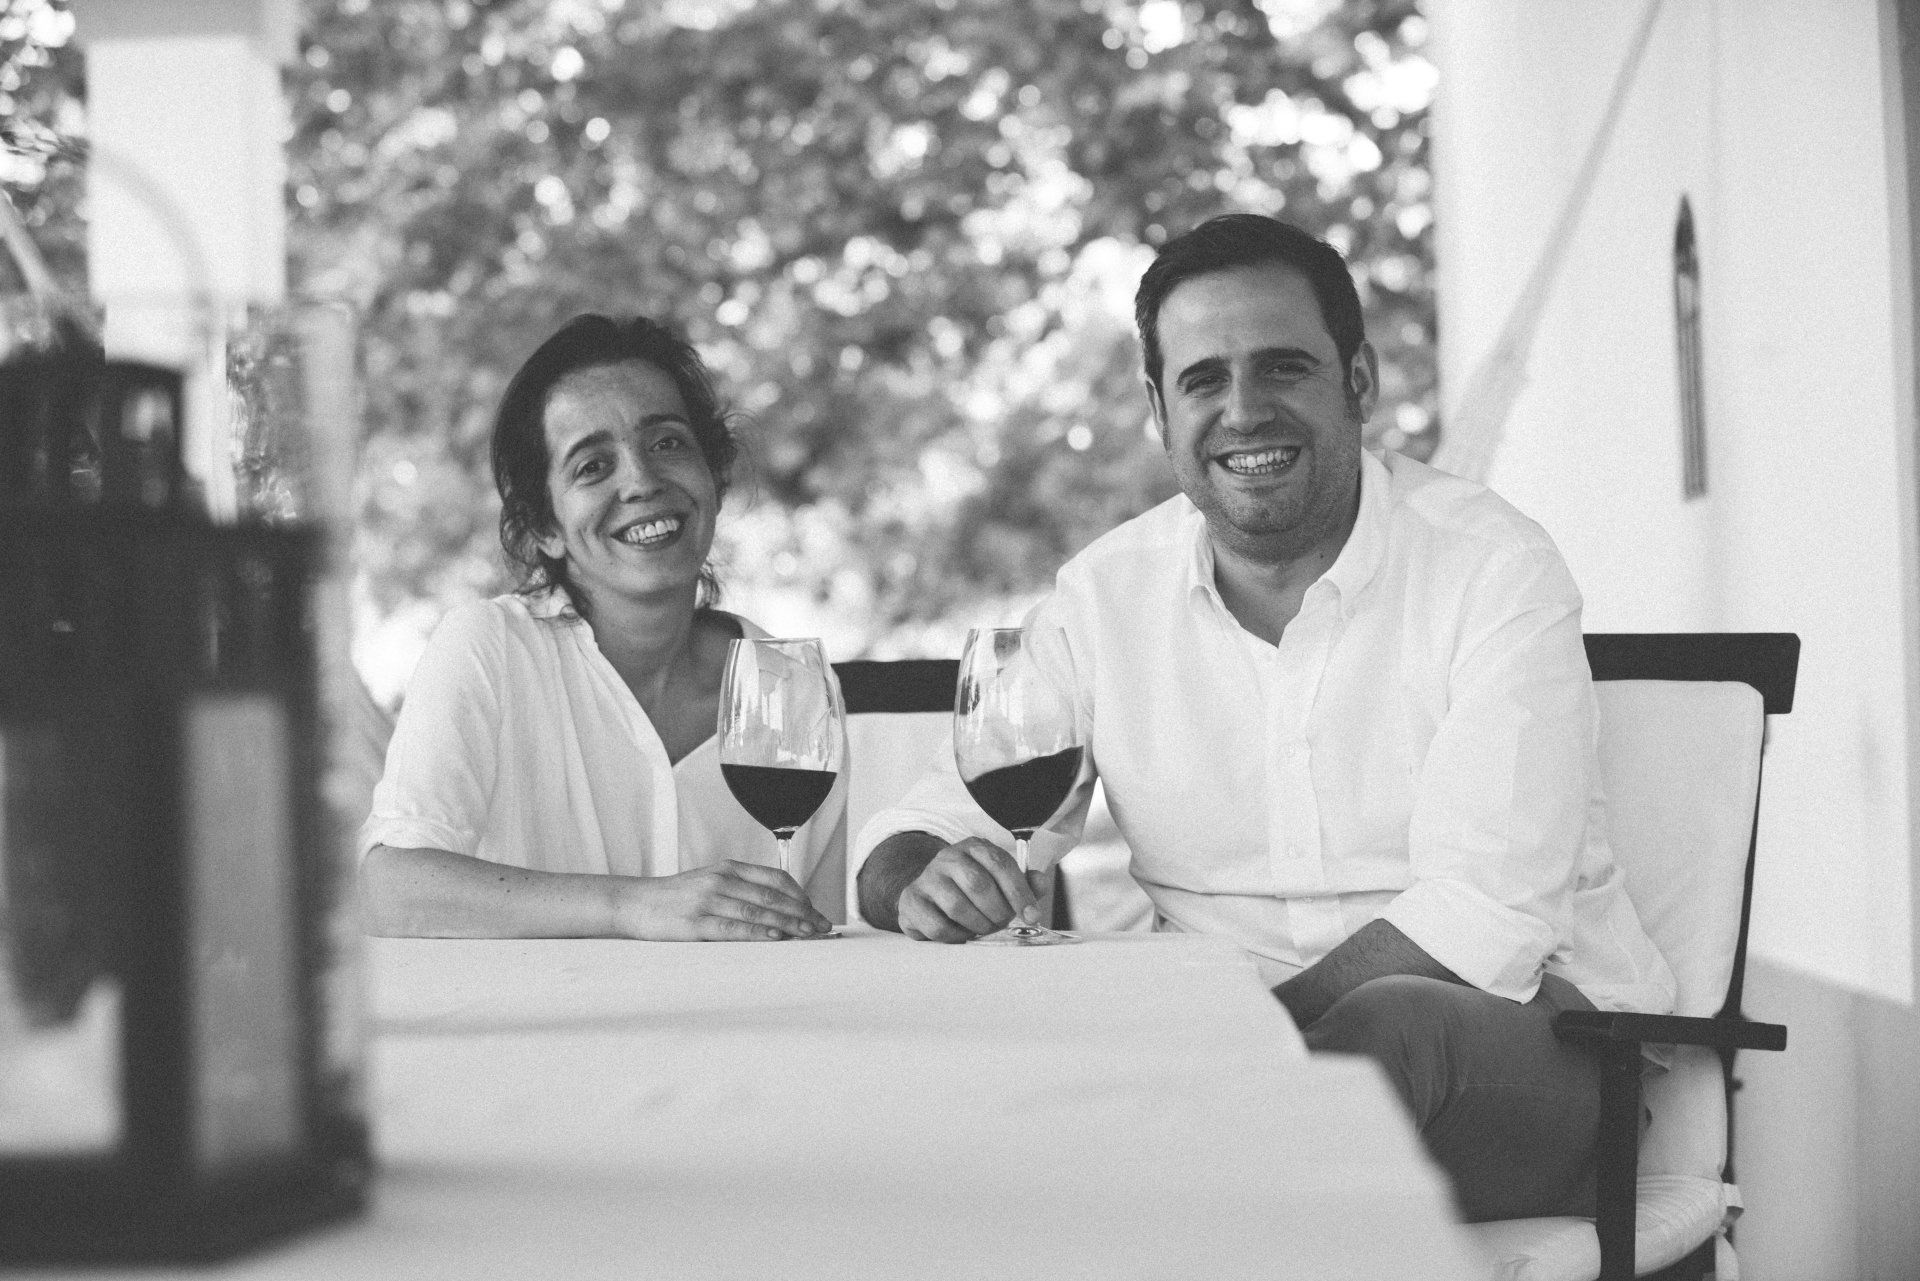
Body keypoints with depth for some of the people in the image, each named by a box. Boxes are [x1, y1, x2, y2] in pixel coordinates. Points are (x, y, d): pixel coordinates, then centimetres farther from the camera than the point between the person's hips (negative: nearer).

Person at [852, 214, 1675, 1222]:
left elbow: (1480, 920, -20)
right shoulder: (1106, 592, 3)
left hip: (1515, 1033, -3)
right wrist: (924, 883, -22)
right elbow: (922, 828, 4)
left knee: (1388, 1025, -37)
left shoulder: (1493, 567, -10)